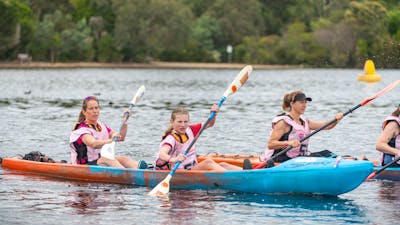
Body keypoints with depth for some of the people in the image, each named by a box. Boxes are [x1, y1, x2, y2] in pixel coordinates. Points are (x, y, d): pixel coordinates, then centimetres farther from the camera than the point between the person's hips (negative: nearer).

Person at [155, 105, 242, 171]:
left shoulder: (189, 131, 9)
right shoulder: (171, 139, -15)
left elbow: (209, 124, 17)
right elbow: (162, 153, -34)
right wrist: (173, 159, -55)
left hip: (193, 170, 8)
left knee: (222, 165, -10)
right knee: (208, 162, -28)